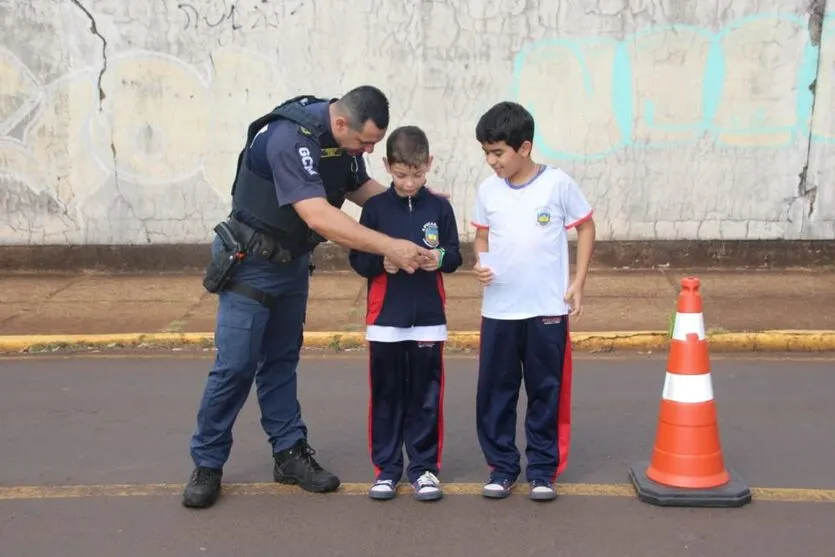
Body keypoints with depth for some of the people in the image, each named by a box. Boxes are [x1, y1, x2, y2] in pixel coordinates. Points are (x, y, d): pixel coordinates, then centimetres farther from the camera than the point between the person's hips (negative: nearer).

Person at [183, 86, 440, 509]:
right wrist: (388, 247, -40)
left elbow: (358, 187, 12)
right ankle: (207, 464, 10)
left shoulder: (346, 136, -5)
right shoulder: (289, 138, -31)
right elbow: (318, 216, -40)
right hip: (251, 262, -7)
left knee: (281, 360, 13)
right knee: (235, 366, -5)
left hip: (293, 261, 7)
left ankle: (290, 452, 20)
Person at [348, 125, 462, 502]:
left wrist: (441, 258, -16)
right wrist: (381, 262, -19)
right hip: (384, 318, 0)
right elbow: (357, 260, 0)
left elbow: (455, 256, 5)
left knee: (425, 396, 5)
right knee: (386, 395, 7)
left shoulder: (439, 207, 3)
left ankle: (424, 467, 16)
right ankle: (385, 468, 18)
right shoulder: (375, 207, 1)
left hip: (429, 317, 0)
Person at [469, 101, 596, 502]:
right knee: (494, 391, 7)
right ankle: (502, 466, 21)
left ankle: (543, 469, 20)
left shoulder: (558, 183, -7)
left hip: (548, 309, -3)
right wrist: (480, 262, -9)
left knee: (546, 392, 7)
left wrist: (578, 282, -3)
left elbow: (585, 228, 3)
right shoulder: (487, 190, 2)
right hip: (498, 310, 3)